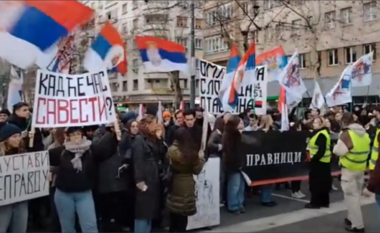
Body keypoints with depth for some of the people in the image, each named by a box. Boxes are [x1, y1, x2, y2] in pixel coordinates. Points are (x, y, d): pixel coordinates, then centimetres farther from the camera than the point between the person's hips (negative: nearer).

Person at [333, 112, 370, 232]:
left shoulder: (347, 133, -18)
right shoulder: (364, 133, 7)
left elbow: (338, 151, -19)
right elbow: (366, 150, 16)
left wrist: (337, 145, 1)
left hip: (349, 169, -8)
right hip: (361, 168, 8)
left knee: (351, 196, -1)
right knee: (356, 195, 19)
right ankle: (352, 218, 30)